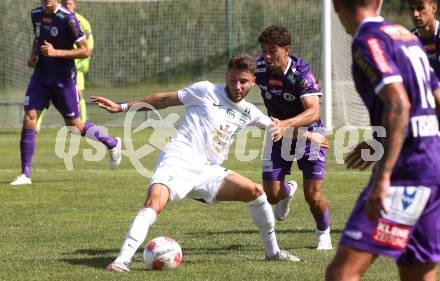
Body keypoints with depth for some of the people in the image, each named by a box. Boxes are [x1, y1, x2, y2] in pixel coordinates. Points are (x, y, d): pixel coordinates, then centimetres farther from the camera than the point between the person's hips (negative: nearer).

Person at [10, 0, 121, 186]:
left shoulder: (67, 19, -17)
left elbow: (85, 51, -16)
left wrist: (56, 52, -25)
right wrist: (33, 55, 3)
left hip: (63, 79, -5)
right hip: (41, 76, 5)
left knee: (74, 125, 6)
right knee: (28, 120, -9)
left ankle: (112, 144, 32)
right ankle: (25, 174, -4)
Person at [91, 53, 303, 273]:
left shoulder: (248, 112, 15)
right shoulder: (207, 91, 0)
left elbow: (274, 126, 34)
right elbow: (164, 99, 5)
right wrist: (122, 107, 4)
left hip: (207, 172, 6)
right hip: (177, 162, -6)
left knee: (256, 192, -3)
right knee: (154, 203, -31)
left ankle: (272, 252, 15)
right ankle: (122, 259, -36)